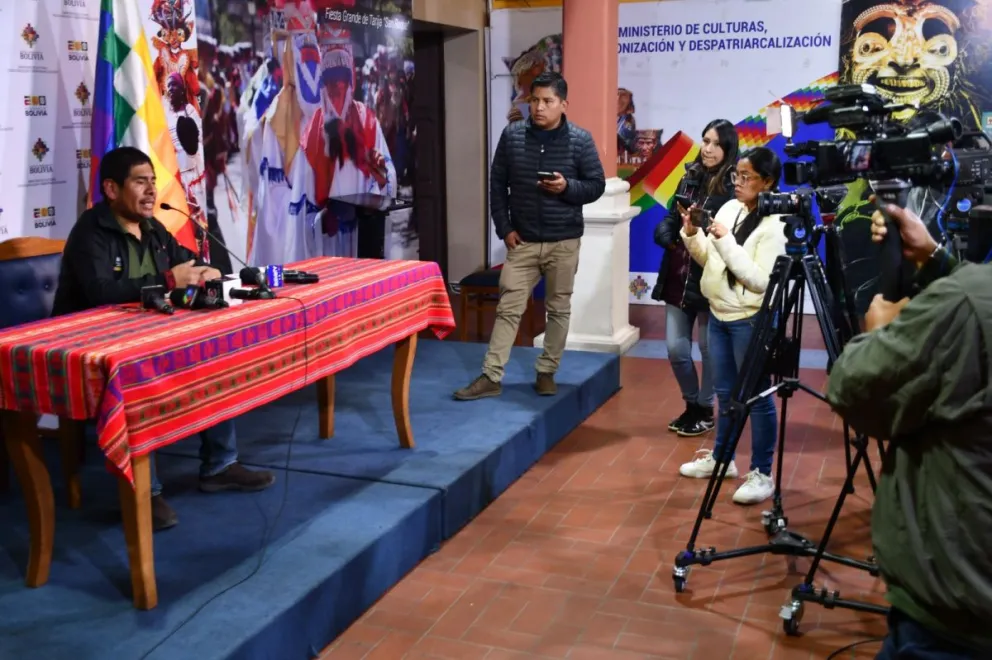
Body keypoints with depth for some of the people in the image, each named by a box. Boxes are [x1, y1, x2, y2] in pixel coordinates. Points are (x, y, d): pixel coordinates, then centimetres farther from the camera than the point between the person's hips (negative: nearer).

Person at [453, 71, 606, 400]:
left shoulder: (580, 140, -6)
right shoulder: (512, 135, -1)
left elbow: (596, 185, -1)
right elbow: (497, 183, 4)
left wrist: (567, 187, -20)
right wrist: (504, 228, -2)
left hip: (563, 242, -1)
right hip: (522, 240, 1)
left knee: (558, 309, 8)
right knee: (508, 308, 1)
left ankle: (546, 372, 22)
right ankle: (490, 377, 5)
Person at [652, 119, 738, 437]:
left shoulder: (733, 187, -9)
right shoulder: (690, 177, 8)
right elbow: (670, 218, 11)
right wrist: (668, 236, -9)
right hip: (679, 275, 6)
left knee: (709, 348, 8)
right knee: (676, 348, 10)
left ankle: (706, 410, 26)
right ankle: (691, 404, 30)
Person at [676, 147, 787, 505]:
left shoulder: (774, 226, -16)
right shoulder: (728, 208, 7)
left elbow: (760, 280, -24)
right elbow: (708, 260, 13)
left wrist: (727, 241, -24)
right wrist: (692, 234, -4)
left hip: (750, 321, -8)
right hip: (719, 315, 8)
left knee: (756, 395, 0)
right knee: (725, 392, 19)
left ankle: (761, 474, 10)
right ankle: (720, 457, 34)